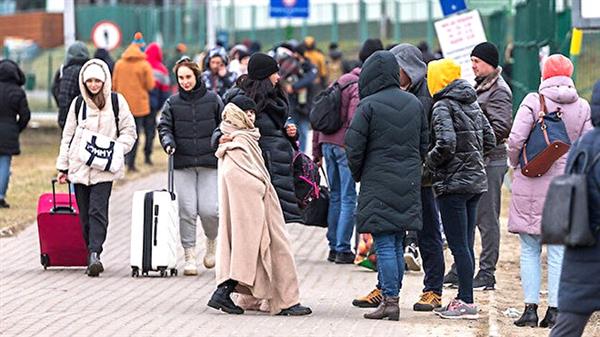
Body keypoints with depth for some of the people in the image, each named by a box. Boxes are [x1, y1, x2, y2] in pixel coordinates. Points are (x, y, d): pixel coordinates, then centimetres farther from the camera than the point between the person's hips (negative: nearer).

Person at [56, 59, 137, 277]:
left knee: (98, 211, -15)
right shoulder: (78, 103, 10)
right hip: (79, 167, 3)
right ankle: (92, 256, 10)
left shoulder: (116, 101, 4)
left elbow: (129, 132, 8)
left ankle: (94, 254, -23)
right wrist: (63, 166, 12)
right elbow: (68, 136, 15)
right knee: (85, 214, 3)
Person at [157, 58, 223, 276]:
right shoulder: (172, 103, 6)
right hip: (183, 164, 1)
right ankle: (189, 257, 3)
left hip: (209, 163, -1)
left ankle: (212, 242, 22)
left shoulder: (213, 100, 5)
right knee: (187, 211, -5)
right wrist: (168, 142, -14)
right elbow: (164, 126, 5)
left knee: (209, 210, -9)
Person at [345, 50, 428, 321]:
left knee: (384, 245, -4)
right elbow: (424, 144, 13)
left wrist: (357, 175, 6)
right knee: (397, 245, 13)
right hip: (408, 184, 6)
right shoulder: (414, 103, 8)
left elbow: (354, 147, -11)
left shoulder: (368, 106, -12)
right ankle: (392, 297, 15)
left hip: (378, 184, -6)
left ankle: (390, 301, -8)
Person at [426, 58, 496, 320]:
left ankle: (467, 302, -5)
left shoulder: (443, 107, -12)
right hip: (476, 181, 8)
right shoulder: (472, 104, 12)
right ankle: (464, 299, 16)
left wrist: (430, 161, -8)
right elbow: (490, 140, 15)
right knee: (465, 245, 12)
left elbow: (446, 144, -24)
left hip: (453, 183, -8)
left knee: (458, 246, -5)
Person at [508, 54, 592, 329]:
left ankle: (531, 307, 3)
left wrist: (516, 164, 7)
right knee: (559, 251, 6)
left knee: (529, 250, 5)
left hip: (531, 185, -2)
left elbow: (515, 140, -11)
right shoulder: (582, 107, 2)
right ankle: (554, 310, 4)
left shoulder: (534, 101, -7)